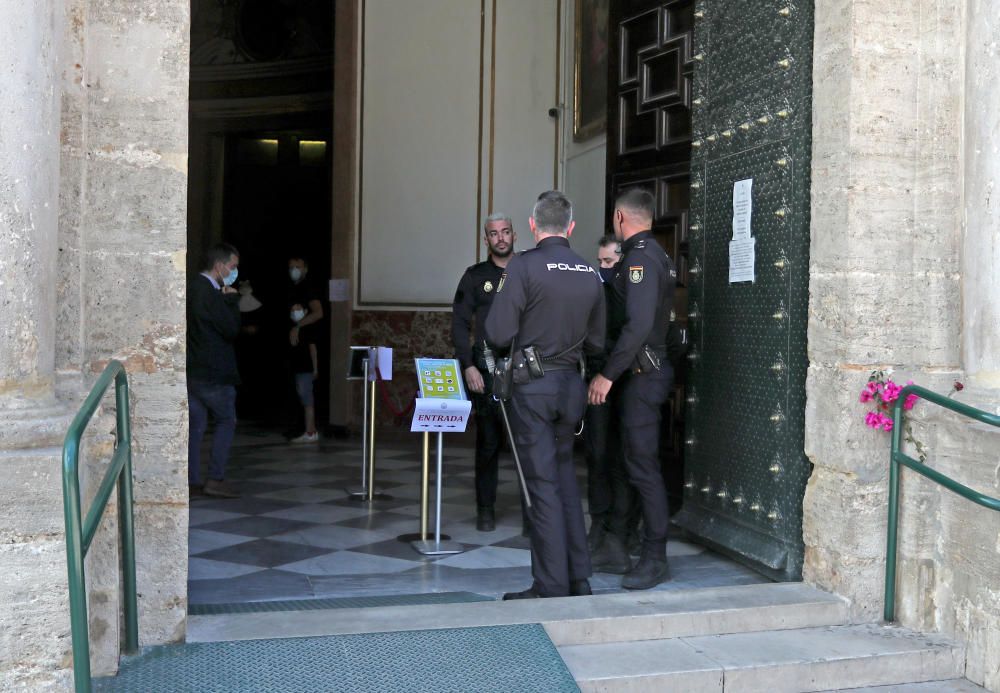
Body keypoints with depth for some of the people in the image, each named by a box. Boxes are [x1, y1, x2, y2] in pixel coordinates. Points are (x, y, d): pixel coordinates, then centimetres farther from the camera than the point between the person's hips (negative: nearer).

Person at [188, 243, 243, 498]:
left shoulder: (193, 288, 12)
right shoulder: (209, 293, -18)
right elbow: (232, 329, -17)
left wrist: (227, 299, 9)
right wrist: (232, 299, -6)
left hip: (192, 370, 9)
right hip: (212, 372, -9)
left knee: (196, 425, 10)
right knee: (226, 421, 3)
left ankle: (192, 482, 12)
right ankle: (216, 479, 1)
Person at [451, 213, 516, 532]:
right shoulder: (475, 277, 7)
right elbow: (460, 324, 4)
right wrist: (468, 366, -6)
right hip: (486, 373, 0)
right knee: (488, 442, 3)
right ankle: (485, 508, 13)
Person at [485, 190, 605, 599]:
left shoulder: (524, 267, -12)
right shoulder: (590, 274, 4)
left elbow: (498, 335, -14)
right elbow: (596, 343, 10)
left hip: (533, 385, -5)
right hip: (572, 384, 5)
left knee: (543, 483, 1)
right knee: (564, 475, 17)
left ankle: (551, 588, 7)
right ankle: (578, 578, 21)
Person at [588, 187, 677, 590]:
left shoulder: (639, 259, -15)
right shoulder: (657, 256, 17)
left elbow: (638, 325, -25)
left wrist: (607, 375, -23)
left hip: (641, 373, -10)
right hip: (647, 369, 10)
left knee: (642, 464, -7)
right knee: (637, 460, 14)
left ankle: (655, 559, -2)